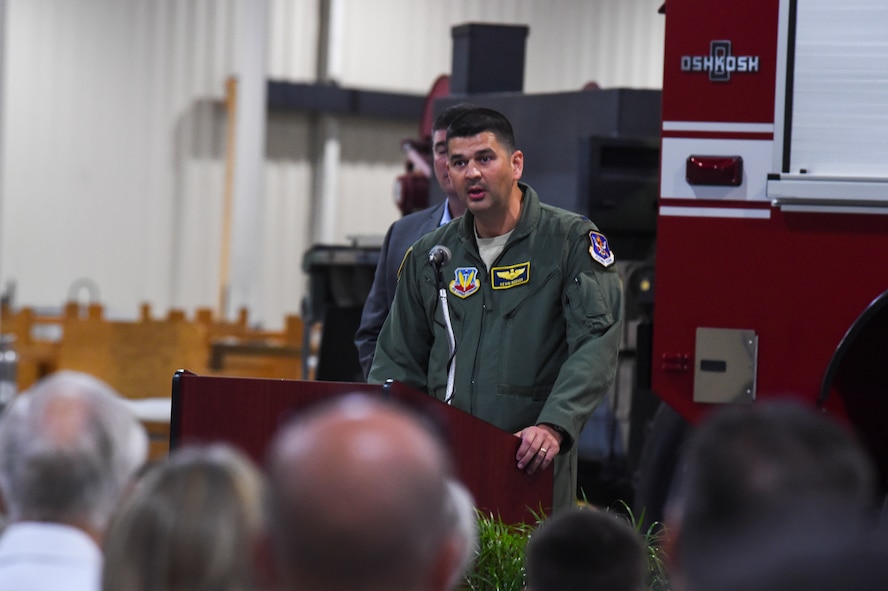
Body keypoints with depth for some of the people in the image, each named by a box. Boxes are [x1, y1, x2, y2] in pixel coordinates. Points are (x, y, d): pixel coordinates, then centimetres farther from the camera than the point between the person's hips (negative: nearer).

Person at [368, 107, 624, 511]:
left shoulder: (572, 241, 1)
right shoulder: (428, 256, 15)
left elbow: (595, 344, -11)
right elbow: (399, 361, 20)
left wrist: (553, 425, -26)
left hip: (532, 468, -3)